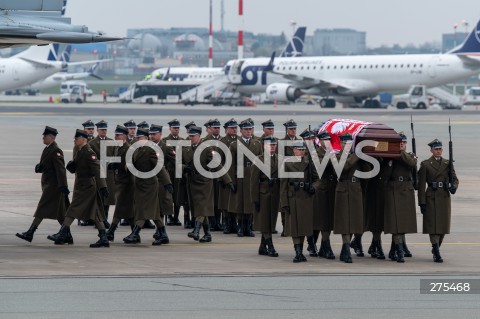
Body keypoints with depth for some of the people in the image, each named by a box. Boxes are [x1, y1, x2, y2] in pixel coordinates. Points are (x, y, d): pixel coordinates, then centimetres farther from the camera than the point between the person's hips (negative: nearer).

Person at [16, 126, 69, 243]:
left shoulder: (56, 151, -15)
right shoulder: (47, 149, 15)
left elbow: (60, 169, -21)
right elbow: (44, 166, 23)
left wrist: (63, 186, -25)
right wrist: (38, 167, -1)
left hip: (53, 184, -10)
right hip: (48, 183, 10)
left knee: (43, 208, -10)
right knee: (59, 211, 12)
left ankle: (30, 233, -12)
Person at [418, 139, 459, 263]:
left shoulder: (448, 163, 10)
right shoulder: (425, 164, 0)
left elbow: (455, 178, 10)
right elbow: (421, 185, -3)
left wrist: (454, 187, -14)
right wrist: (422, 202, -8)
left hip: (445, 197, 4)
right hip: (431, 198, -4)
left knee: (443, 225, 7)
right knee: (433, 225, -8)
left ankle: (436, 248, 27)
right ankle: (437, 253, -12)